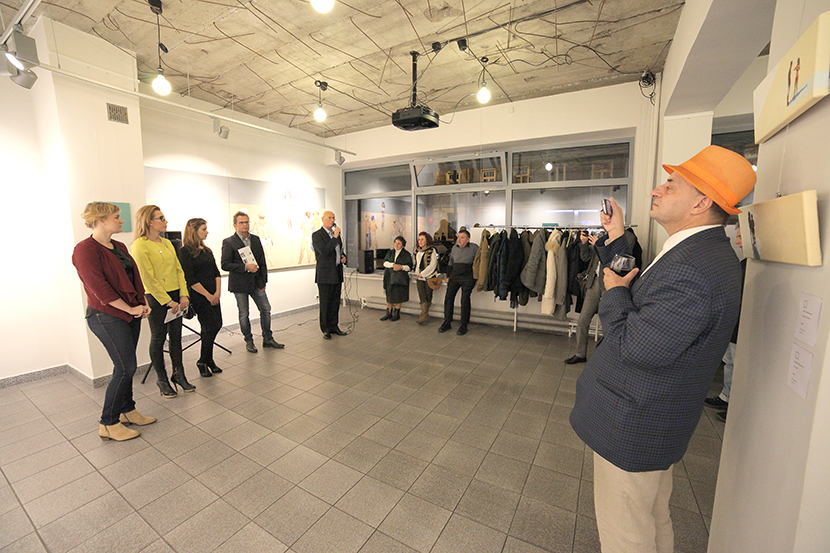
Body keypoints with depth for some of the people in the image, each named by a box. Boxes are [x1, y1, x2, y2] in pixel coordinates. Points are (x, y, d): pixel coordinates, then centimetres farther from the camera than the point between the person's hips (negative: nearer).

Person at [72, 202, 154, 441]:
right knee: (126, 367, -6)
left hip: (130, 314, 8)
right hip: (106, 317, -8)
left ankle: (127, 411, 27)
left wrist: (143, 303, 0)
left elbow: (135, 276, 13)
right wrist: (130, 308, -15)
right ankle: (108, 424, 9)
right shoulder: (85, 249, -13)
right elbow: (99, 288, -18)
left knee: (126, 366, 14)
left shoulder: (119, 247, 12)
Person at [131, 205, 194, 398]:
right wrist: (167, 301, -14)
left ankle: (178, 374, 25)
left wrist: (183, 295, -1)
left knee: (176, 336, 12)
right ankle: (162, 380, 22)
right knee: (158, 339, 7)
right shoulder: (139, 246, -11)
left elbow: (179, 270, 9)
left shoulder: (167, 243, 10)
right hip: (156, 298, -6)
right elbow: (149, 279, -15)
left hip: (175, 296, 6)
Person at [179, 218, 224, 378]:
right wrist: (208, 295, -12)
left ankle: (208, 360, 22)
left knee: (216, 326, 7)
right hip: (199, 296, -7)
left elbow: (216, 272, 12)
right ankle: (203, 361, 13)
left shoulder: (207, 250, 13)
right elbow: (190, 279, -13)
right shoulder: (185, 251, -9)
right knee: (212, 327, -6)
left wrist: (218, 292, 0)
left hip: (213, 295, 7)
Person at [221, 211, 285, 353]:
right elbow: (225, 265, -12)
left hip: (256, 283, 4)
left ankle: (268, 339, 21)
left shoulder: (255, 239, 8)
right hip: (240, 284, -4)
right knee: (244, 314, 6)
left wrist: (263, 281, 4)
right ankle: (249, 341, 24)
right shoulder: (228, 242, -7)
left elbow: (262, 261, 9)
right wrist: (245, 267, -21)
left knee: (266, 309, 7)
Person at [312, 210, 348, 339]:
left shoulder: (336, 234, 15)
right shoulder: (317, 235, -7)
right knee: (325, 302, 1)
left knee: (335, 302, 12)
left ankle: (334, 326, 23)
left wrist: (344, 258, 5)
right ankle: (325, 329, 13)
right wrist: (335, 237, -20)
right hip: (325, 274, -7)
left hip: (337, 274, 7)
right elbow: (325, 251, -20)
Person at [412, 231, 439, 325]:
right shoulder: (417, 250, 15)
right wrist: (416, 275, 15)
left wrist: (423, 273, -10)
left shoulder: (432, 250, -5)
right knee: (422, 297, -3)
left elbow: (432, 265, -11)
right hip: (419, 277, 5)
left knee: (428, 296, -2)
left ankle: (424, 315, 5)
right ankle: (425, 316, -3)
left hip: (429, 276, -5)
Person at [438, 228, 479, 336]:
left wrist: (476, 278, 0)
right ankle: (447, 323, 10)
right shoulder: (454, 248, 13)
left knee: (465, 300, -4)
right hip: (454, 276, 4)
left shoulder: (474, 248, 0)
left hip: (467, 277, -4)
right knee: (448, 297, -2)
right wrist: (449, 276, 16)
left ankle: (464, 325, 9)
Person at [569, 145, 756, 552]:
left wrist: (614, 291, -15)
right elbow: (635, 291, 14)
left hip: (634, 427, -10)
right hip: (656, 419, 10)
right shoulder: (698, 251, 5)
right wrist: (616, 240, 10)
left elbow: (634, 348, -30)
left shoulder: (694, 268, -30)